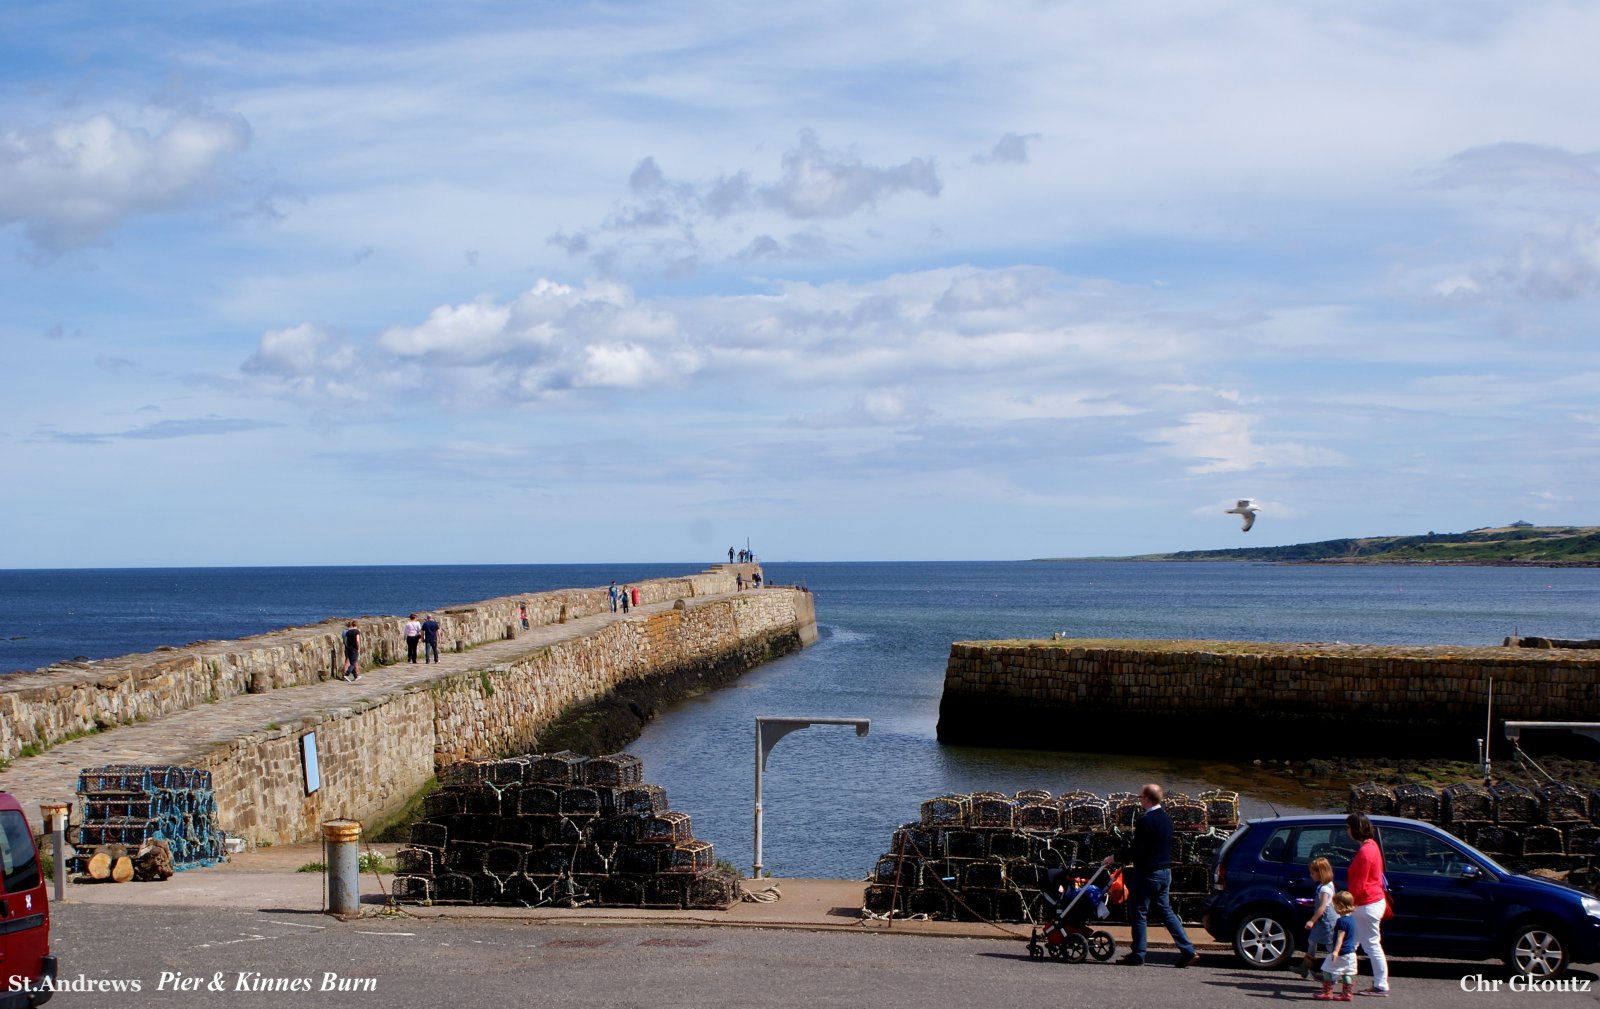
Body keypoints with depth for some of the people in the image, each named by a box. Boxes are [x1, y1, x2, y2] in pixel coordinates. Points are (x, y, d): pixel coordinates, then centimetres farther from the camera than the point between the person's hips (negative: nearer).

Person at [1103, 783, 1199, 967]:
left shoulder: (1145, 820, -18)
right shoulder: (1166, 819, 10)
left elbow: (1137, 850, -21)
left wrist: (1114, 858, -10)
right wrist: (1131, 860, 24)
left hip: (1147, 873, -9)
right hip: (1165, 871, 9)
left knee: (1139, 913, 2)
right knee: (1166, 910, 14)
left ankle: (1137, 955, 7)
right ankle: (1188, 950, 9)